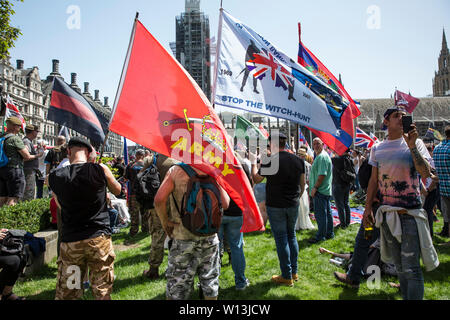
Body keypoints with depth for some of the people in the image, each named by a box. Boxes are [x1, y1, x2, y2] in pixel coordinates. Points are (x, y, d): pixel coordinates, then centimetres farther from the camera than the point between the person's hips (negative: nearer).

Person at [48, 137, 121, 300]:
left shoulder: (55, 176, -2)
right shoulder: (100, 169, -8)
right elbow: (117, 190, 11)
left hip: (70, 241, 2)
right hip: (98, 238, -1)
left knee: (65, 294, 13)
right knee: (102, 292, 10)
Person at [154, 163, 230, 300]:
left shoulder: (175, 170, -9)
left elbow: (159, 199, -21)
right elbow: (225, 204, -8)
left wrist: (164, 221, -6)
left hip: (183, 236, -2)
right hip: (210, 236, 2)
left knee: (176, 288, 12)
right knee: (210, 282, 19)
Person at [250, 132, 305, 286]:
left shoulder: (269, 161, -14)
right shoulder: (298, 160, 1)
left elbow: (256, 178, -1)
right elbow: (302, 184, 8)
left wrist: (253, 163, 14)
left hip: (275, 206, -5)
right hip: (293, 205, 5)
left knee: (281, 239, 3)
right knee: (291, 236, 18)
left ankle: (287, 276, 12)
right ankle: (294, 272, 26)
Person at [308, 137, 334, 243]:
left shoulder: (322, 157, -16)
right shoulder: (320, 156, 18)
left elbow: (322, 175, -23)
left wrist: (315, 188, -18)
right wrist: (315, 187, 20)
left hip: (320, 191, -11)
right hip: (325, 190, 11)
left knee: (320, 214, -4)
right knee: (327, 212, 15)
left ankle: (320, 236, 4)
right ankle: (329, 233, 25)